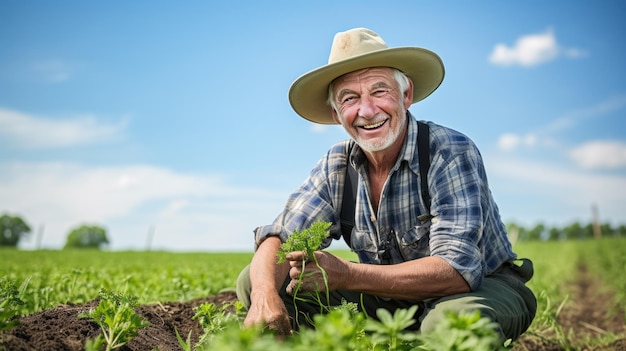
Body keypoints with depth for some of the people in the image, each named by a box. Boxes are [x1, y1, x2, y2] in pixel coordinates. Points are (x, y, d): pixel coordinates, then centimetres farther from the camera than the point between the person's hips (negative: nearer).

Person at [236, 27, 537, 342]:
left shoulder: (451, 154, -23)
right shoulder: (337, 167, -7)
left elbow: (457, 270, -32)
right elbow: (280, 235, -8)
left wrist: (346, 275, -42)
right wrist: (264, 297, -30)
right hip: (392, 300, 4)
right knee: (253, 281, -8)